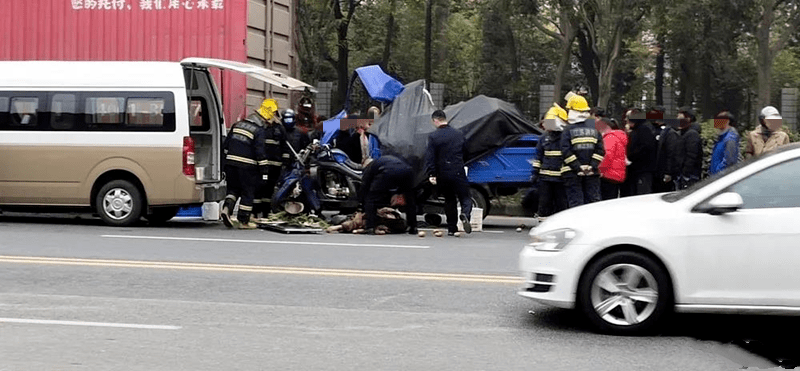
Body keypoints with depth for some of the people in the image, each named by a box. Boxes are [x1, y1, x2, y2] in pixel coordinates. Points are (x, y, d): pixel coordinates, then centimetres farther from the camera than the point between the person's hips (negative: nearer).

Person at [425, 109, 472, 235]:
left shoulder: (433, 137, -3)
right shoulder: (459, 134, 6)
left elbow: (429, 157, -9)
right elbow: (465, 152, 15)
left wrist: (431, 174, -11)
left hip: (443, 174, 0)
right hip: (458, 172, 0)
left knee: (449, 201, 13)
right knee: (465, 198, 4)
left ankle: (452, 228, 14)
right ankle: (465, 215, -28)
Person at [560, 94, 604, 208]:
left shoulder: (568, 130, -5)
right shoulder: (594, 128, 6)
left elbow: (566, 152, -13)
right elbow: (600, 150, -1)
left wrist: (577, 167, -10)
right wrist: (592, 166, -2)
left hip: (573, 173, -3)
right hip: (592, 173, 3)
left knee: (575, 202, -1)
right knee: (593, 199, 9)